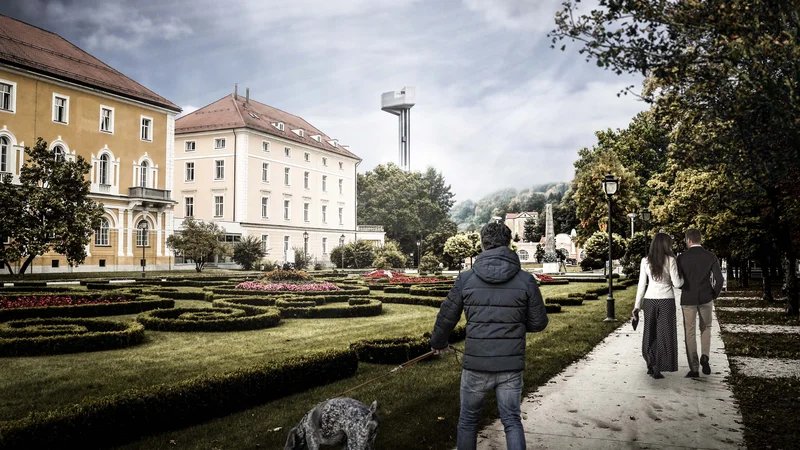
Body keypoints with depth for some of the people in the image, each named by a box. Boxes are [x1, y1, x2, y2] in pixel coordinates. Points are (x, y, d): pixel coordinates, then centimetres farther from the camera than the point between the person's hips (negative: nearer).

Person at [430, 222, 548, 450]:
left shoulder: (466, 278, -6)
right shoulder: (526, 280, -7)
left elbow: (446, 317, 3)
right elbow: (538, 323, 0)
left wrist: (438, 342, 22)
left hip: (475, 365, 0)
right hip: (511, 366, 1)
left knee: (468, 420, 17)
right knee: (512, 421, 14)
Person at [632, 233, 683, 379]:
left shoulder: (645, 261, -1)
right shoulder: (670, 260, -8)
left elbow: (642, 284, 0)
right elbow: (676, 284, -8)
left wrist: (637, 305, 4)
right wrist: (682, 279, 16)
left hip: (650, 300, 3)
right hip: (667, 301, -3)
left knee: (650, 333, 17)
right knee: (664, 334, 5)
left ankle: (651, 365, 26)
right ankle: (657, 370, 3)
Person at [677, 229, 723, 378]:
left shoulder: (682, 257, -6)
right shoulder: (711, 257, -3)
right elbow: (719, 279, -7)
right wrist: (714, 295, 9)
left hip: (688, 299, -1)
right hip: (706, 298, 1)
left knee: (690, 333, 5)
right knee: (706, 328, 22)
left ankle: (694, 369, 4)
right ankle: (705, 357, 1)